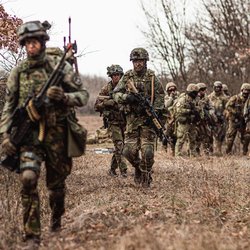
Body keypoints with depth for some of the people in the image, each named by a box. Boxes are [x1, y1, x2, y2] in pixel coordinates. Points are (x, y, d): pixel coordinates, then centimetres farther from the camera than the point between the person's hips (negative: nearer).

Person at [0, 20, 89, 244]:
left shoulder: (60, 66, 1)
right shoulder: (18, 72, 7)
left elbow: (83, 95, 2)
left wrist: (64, 97, -18)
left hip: (56, 132, 0)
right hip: (29, 132, 0)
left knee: (57, 183, 11)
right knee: (28, 178, -19)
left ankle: (56, 221, 39)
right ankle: (32, 236, -14)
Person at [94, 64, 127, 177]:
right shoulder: (106, 89, -2)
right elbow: (97, 105, -4)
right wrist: (110, 102, -18)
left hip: (125, 121, 4)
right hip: (113, 121, -4)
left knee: (120, 146, 7)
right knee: (119, 145, -12)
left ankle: (112, 169, 21)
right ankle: (123, 171, -12)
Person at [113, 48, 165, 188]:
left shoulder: (152, 78, 1)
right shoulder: (127, 77, 5)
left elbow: (160, 97, 0)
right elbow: (116, 94, 2)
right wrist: (127, 97, -18)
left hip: (148, 119, -2)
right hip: (132, 119, 2)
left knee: (147, 151, -7)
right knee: (129, 151, -2)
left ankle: (146, 179, 6)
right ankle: (138, 167, 27)